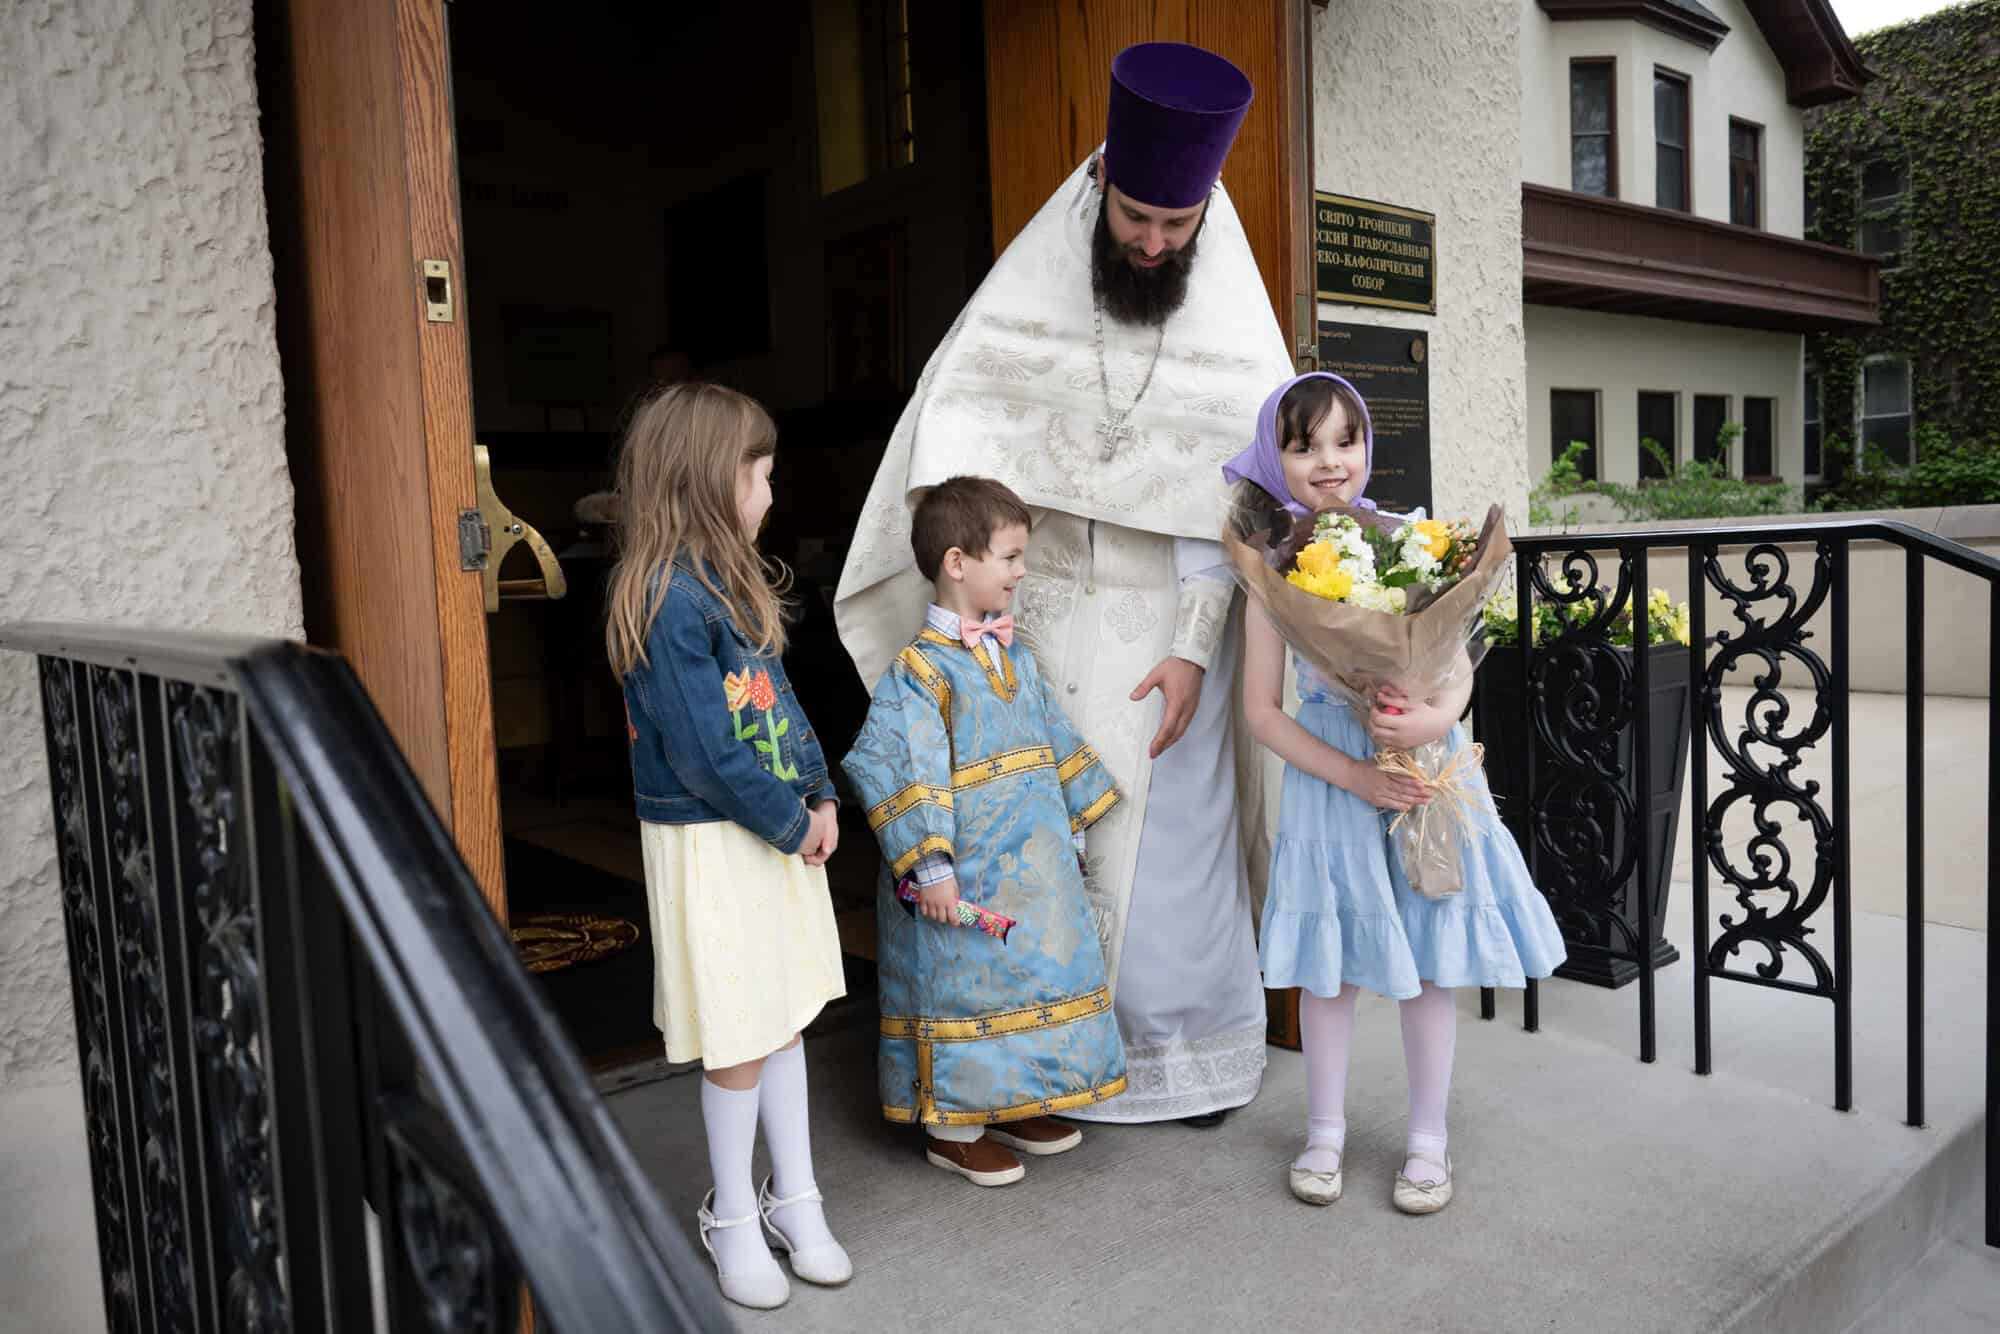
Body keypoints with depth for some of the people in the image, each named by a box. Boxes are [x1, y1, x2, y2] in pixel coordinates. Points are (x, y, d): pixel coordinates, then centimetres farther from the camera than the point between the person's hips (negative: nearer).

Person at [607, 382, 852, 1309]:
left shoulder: (730, 581, 7)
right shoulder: (670, 600, -22)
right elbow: (703, 754, -23)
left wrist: (819, 797, 2)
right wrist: (791, 822, -12)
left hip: (778, 829, 9)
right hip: (708, 843, -9)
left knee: (784, 1018, 18)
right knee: (737, 1044, 6)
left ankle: (793, 1199, 34)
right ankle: (731, 1218, 28)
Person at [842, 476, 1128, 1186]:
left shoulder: (1015, 657, 9)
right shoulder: (921, 668, -17)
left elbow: (1057, 742, 19)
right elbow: (900, 771, -22)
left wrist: (1075, 821, 20)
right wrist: (930, 867, -24)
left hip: (1035, 860, 8)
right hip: (969, 870, -8)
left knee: (1035, 972, 16)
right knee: (963, 981, 3)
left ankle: (1011, 1105, 35)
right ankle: (951, 1127, 22)